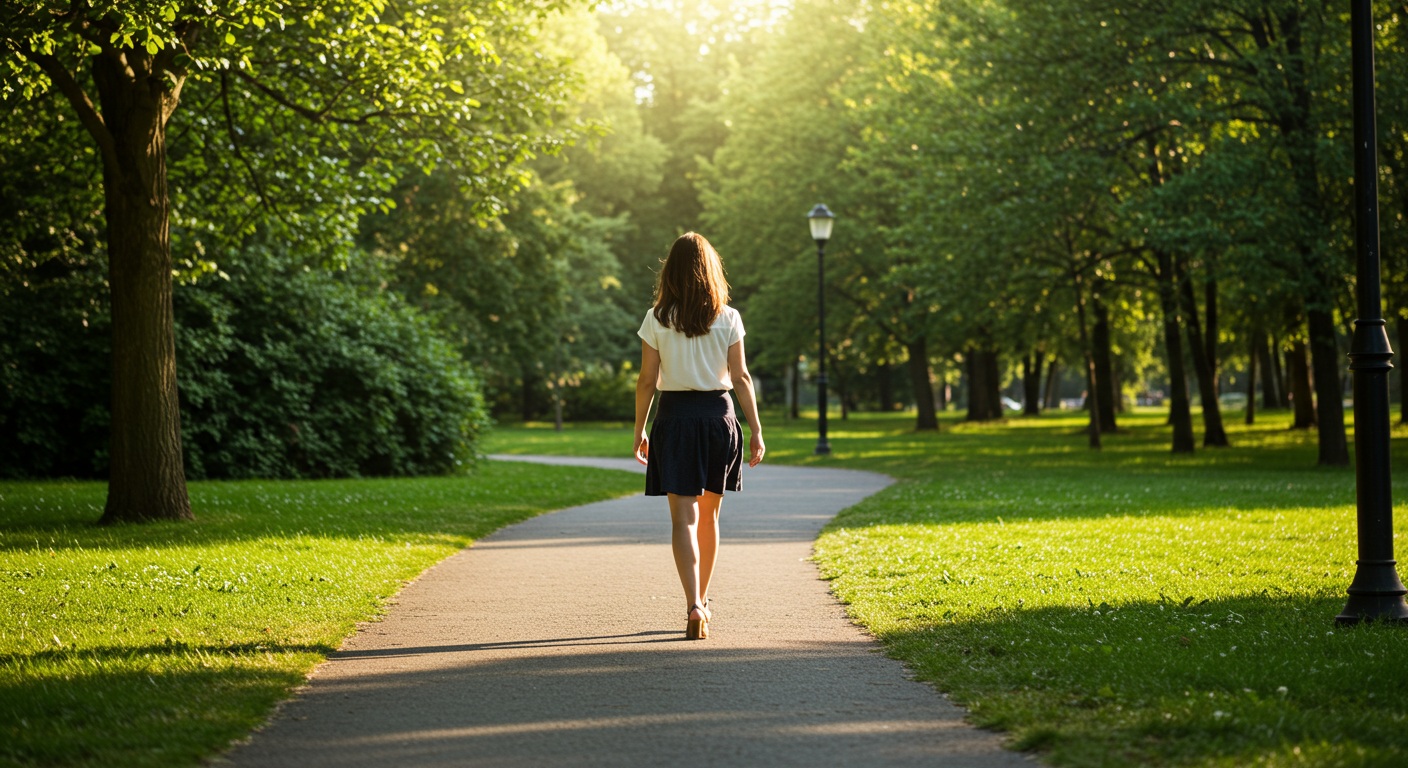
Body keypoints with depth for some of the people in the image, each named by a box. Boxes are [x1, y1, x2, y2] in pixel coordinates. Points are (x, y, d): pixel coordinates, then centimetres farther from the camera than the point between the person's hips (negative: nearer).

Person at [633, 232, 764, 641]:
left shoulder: (657, 319, -4)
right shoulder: (727, 318, -1)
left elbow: (647, 381, -3)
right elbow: (740, 377, -2)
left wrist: (639, 430, 7)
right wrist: (756, 429, 3)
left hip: (674, 416, -2)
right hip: (718, 415, 2)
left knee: (683, 517, -5)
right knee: (708, 514, 17)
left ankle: (694, 607, -20)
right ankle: (702, 599, 29)